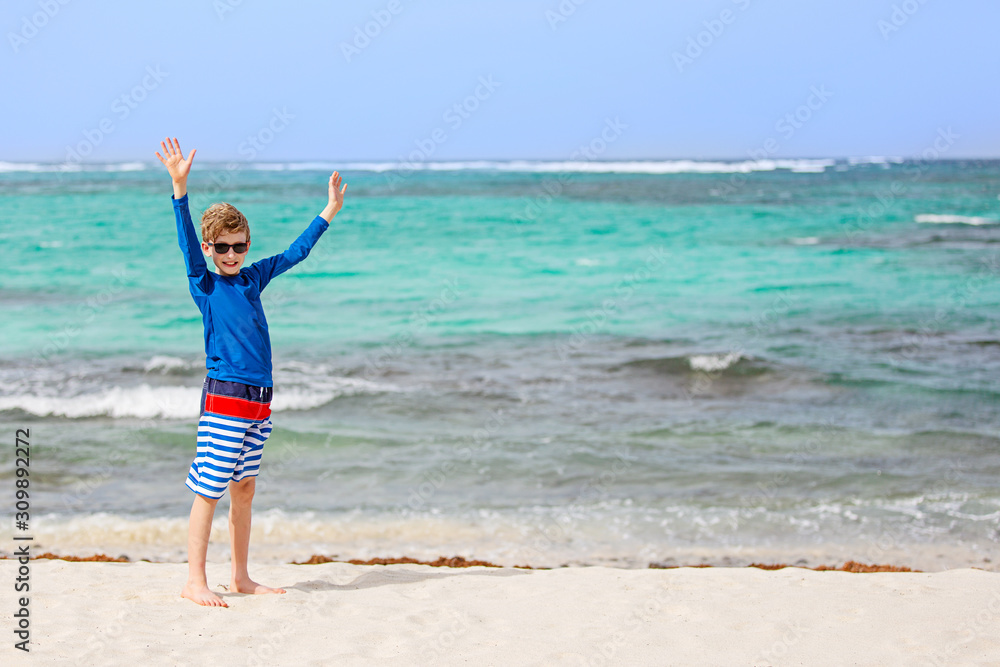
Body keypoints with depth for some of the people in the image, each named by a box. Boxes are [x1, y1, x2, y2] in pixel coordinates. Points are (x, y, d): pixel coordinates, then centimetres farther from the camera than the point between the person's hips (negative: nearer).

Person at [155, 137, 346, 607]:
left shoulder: (253, 277, 13)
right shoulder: (203, 283, -4)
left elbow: (295, 253, 23)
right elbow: (187, 242, -18)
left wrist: (329, 212, 27)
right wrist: (180, 189, -31)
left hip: (259, 400, 7)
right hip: (224, 396, -7)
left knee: (244, 488, 13)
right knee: (208, 490, -4)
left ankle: (241, 578, 21)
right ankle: (195, 582, 0)